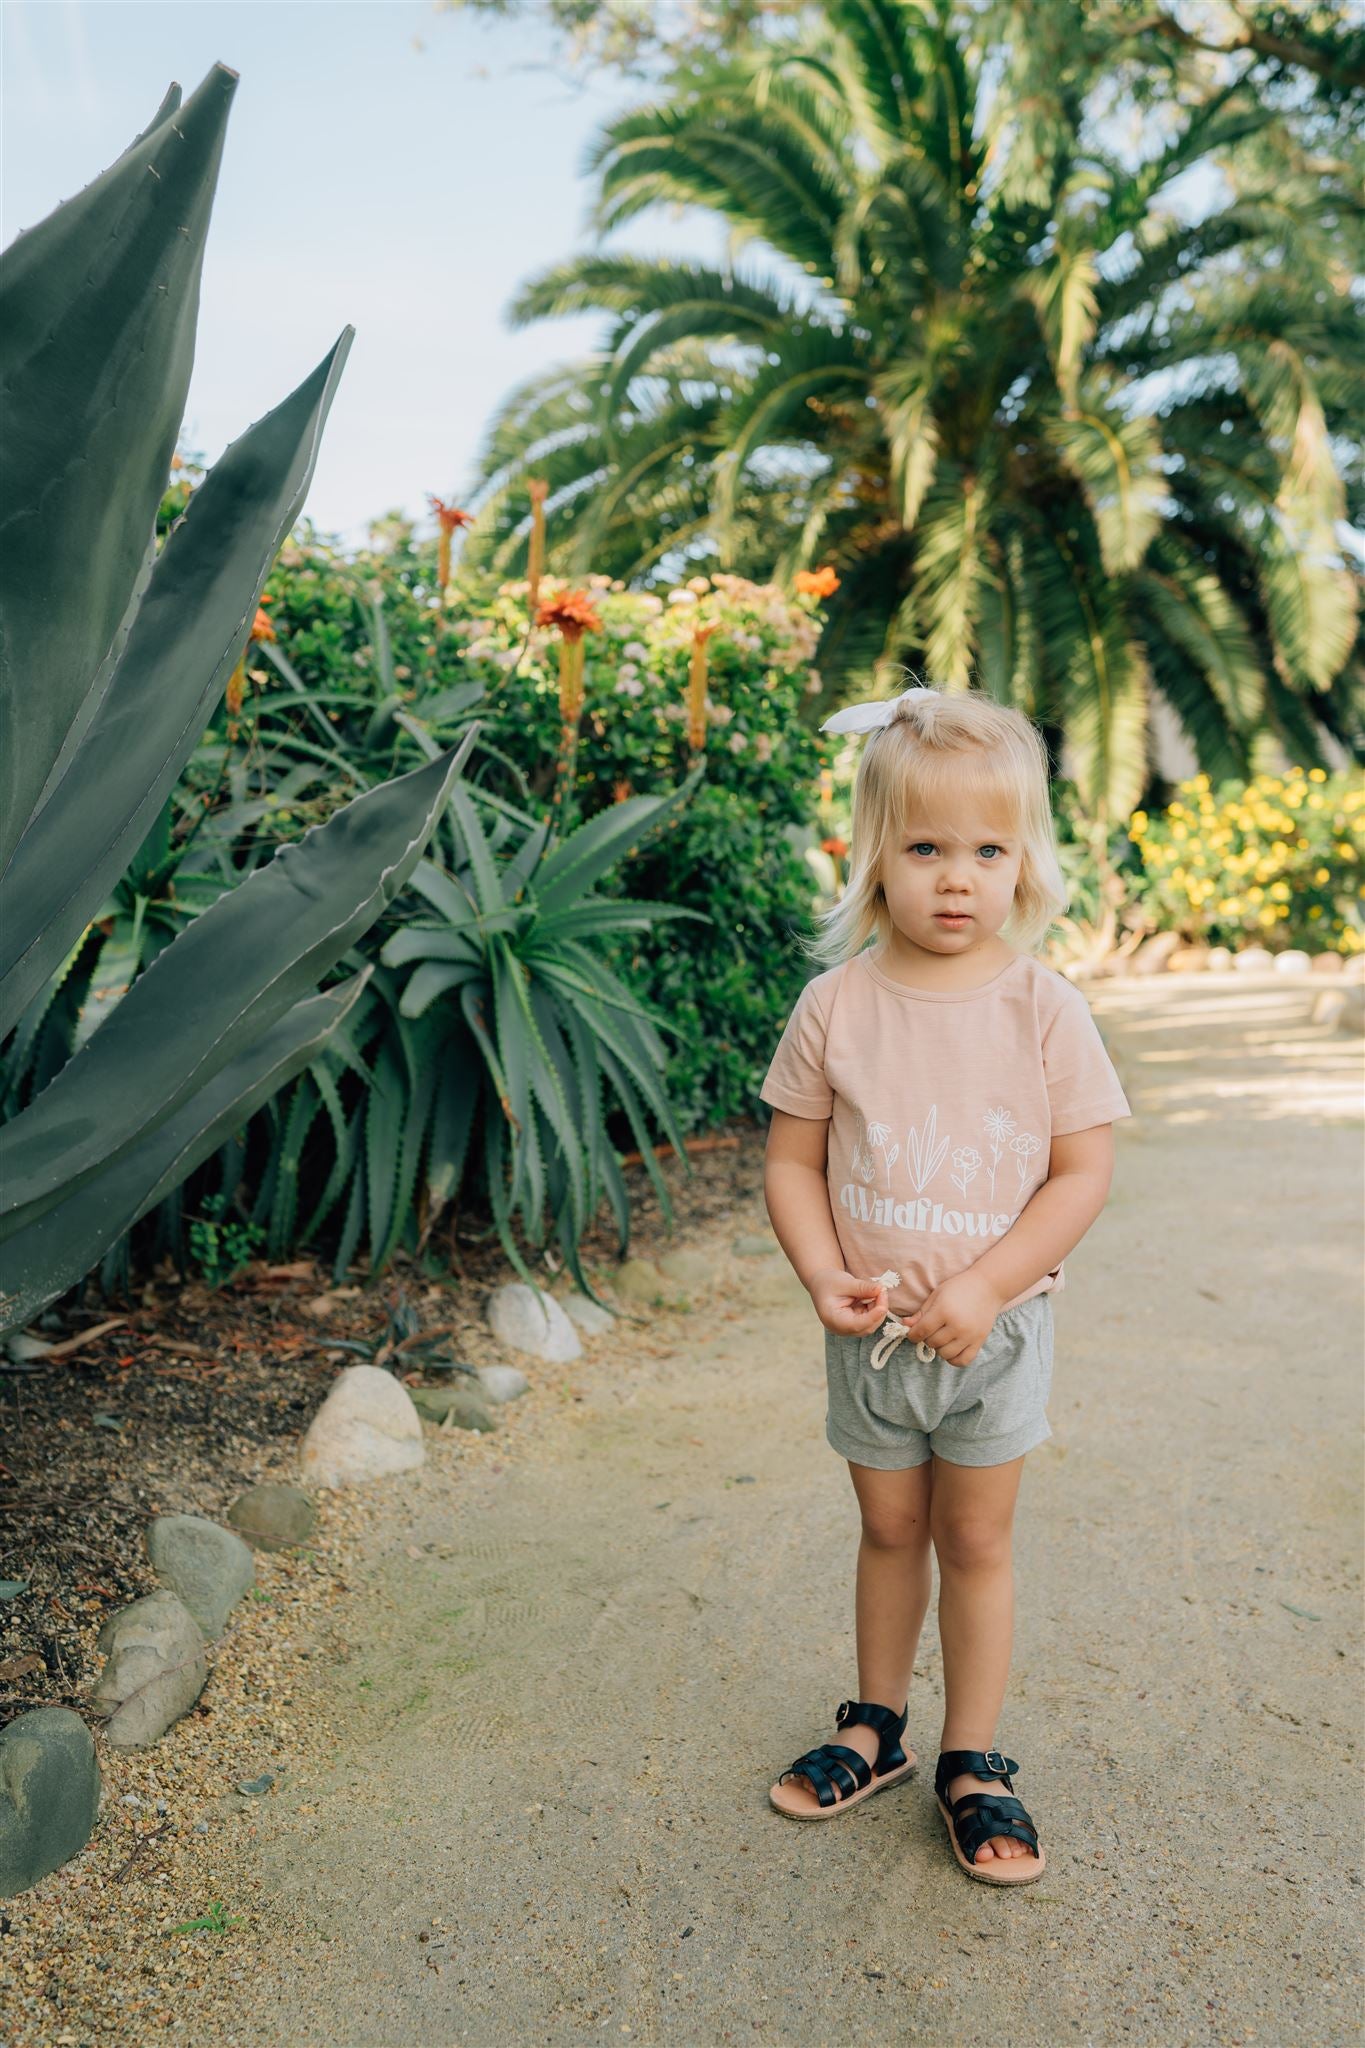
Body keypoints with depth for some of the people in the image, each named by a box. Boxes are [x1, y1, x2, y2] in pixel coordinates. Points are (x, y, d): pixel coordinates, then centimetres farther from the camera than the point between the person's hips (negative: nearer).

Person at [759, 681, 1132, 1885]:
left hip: (998, 1329, -1)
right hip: (870, 1331, 1)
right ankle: (877, 1727, 39)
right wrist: (825, 1275, -16)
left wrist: (983, 1289, -19)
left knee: (975, 1539, 12)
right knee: (889, 1527, 18)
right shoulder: (836, 1006, -7)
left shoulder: (1044, 1009, -11)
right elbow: (792, 1161, -2)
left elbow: (1083, 1174, -10)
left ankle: (973, 1762, 30)